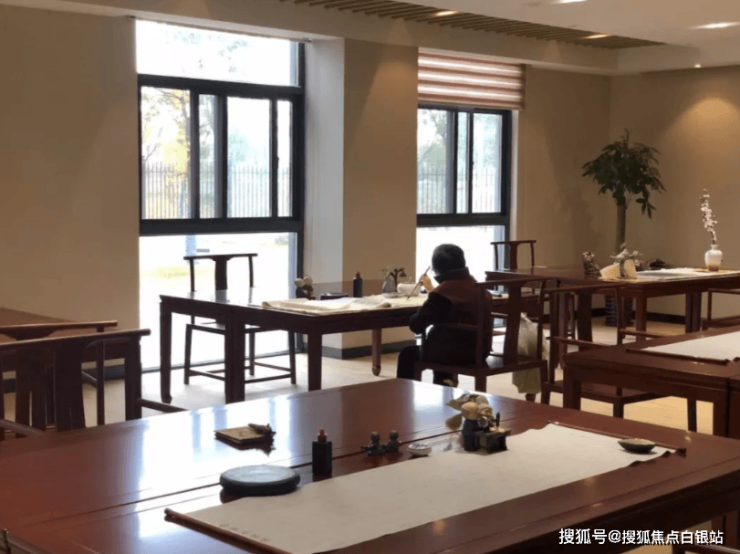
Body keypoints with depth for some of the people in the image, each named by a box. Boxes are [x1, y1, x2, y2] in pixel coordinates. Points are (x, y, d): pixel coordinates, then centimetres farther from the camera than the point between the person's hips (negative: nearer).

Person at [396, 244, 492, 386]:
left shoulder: (442, 292, -17)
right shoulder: (475, 286, 6)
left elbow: (416, 325, -17)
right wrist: (432, 289, 37)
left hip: (455, 353, -7)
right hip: (479, 350, 7)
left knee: (407, 355, 19)